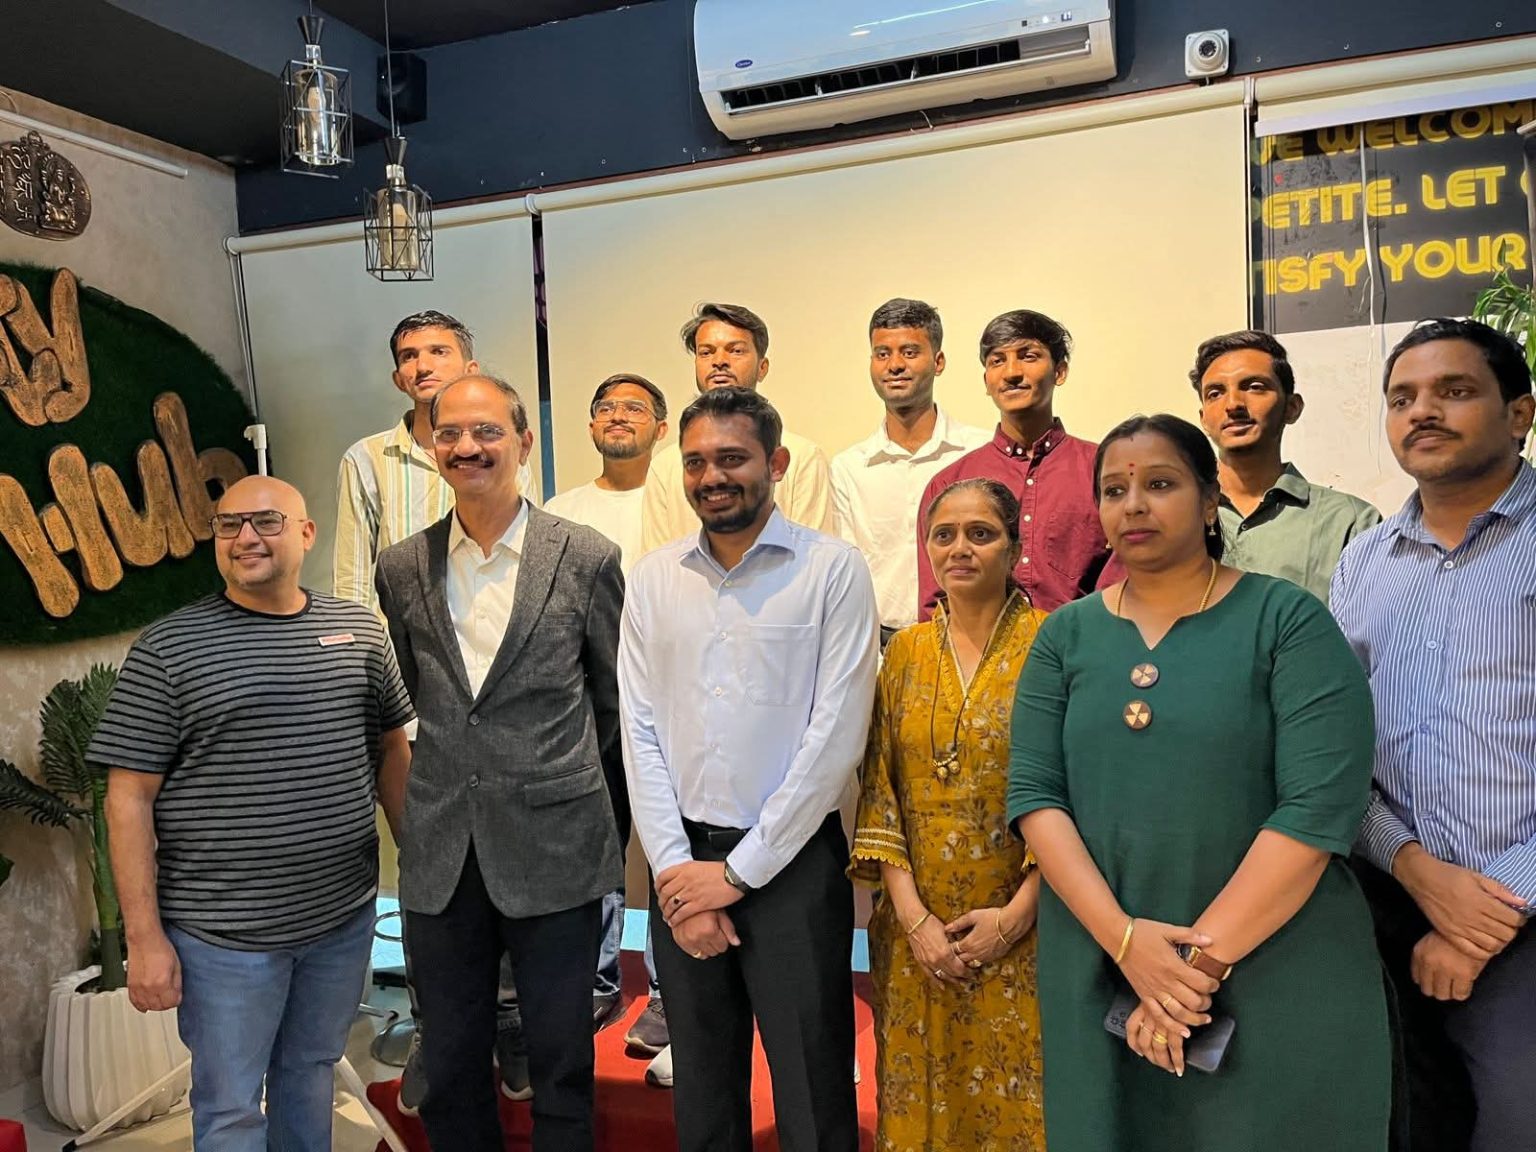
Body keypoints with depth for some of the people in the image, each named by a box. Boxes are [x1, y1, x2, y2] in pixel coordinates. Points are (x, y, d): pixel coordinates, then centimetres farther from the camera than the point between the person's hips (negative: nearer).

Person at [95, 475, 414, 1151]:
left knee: (313, 1074, 20)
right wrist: (145, 937, -9)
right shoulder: (167, 649, -7)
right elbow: (129, 798, -7)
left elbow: (392, 750, 11)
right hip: (224, 935, -3)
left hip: (345, 916, 3)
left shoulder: (359, 630, 3)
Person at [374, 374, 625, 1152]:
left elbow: (618, 703, 2)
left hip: (554, 850, -3)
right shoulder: (402, 569, 5)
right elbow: (409, 698, 13)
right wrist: (430, 800, 13)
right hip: (439, 854, 3)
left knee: (561, 1061, 12)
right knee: (450, 1066, 17)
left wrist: (603, 820, 6)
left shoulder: (586, 560, -4)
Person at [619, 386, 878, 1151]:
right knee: (701, 1088, 20)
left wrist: (738, 871, -11)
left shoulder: (833, 570, -8)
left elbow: (837, 733, -12)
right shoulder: (652, 578, 4)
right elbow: (640, 731, 2)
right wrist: (675, 867, -7)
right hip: (683, 865, 4)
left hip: (794, 862, -3)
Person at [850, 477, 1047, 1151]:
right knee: (920, 1094, 15)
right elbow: (879, 788, 2)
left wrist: (1016, 914, -11)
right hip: (918, 930, 3)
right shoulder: (907, 651, 4)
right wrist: (913, 915, -5)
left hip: (1018, 935, -3)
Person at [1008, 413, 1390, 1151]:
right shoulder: (1065, 634, 3)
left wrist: (1202, 960, -16)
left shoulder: (1288, 620, -6)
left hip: (1278, 976, -2)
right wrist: (1123, 937, -16)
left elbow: (1319, 805, -14)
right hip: (1099, 974, 3)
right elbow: (1033, 792, -4)